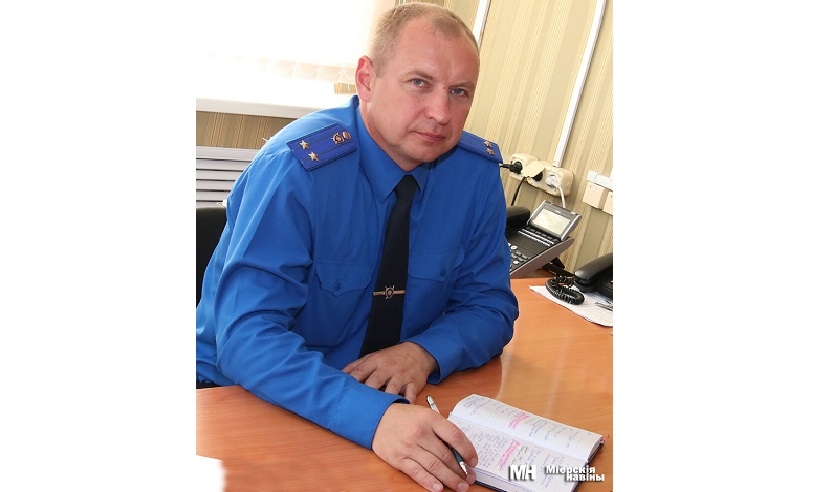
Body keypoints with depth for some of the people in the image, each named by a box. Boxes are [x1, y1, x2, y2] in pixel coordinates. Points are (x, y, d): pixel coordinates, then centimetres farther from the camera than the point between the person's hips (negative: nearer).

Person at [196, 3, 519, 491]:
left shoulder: (479, 172, -7)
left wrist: (427, 351, -20)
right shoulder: (298, 168, -21)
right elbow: (247, 336, -26)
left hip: (394, 396, 3)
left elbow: (490, 305, 1)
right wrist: (373, 415, -39)